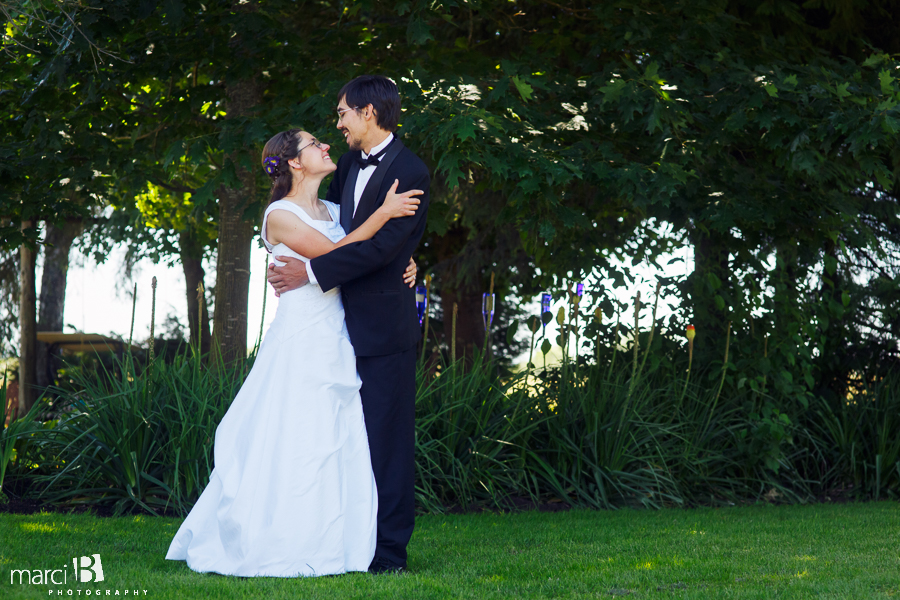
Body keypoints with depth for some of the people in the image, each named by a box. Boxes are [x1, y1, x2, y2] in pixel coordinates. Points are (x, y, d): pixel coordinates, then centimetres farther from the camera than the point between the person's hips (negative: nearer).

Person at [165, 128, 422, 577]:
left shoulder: (332, 210, 15)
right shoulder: (280, 215, -6)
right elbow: (333, 255, -15)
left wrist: (405, 264, -1)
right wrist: (384, 212, -16)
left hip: (337, 345, 7)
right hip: (300, 343, -7)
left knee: (340, 447, 5)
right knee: (290, 445, -5)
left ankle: (329, 546, 11)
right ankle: (278, 547, 2)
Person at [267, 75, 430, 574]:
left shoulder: (410, 172, -12)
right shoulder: (350, 163, 14)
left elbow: (380, 246, -21)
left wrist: (312, 271, -20)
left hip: (383, 326, -8)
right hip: (346, 321, 8)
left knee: (385, 437, -5)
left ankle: (389, 551, 0)